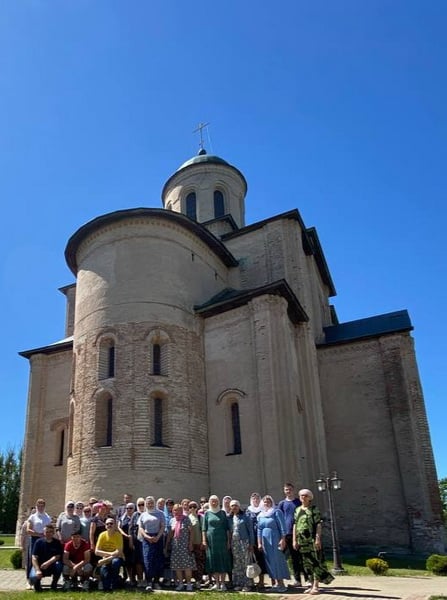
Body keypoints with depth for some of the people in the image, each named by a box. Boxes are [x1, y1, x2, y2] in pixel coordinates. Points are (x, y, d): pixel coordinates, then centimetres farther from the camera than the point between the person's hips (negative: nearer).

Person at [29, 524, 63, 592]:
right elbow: (34, 557, -11)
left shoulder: (57, 543, -3)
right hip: (39, 566, 0)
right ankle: (37, 582, 9)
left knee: (59, 565, -32)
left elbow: (57, 556, -12)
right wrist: (37, 570, -25)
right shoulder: (39, 542, -5)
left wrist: (47, 563, -29)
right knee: (33, 577, -31)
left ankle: (54, 585, -7)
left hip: (51, 565, 1)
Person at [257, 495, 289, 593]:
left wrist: (283, 539, -14)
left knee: (277, 559, -5)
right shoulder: (261, 515, 13)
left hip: (275, 540, -5)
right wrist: (259, 543, 8)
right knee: (269, 561, 5)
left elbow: (282, 526, -8)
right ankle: (276, 583, 12)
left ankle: (281, 584, 0)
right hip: (265, 541, 5)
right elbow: (259, 529, 13)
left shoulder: (276, 512, -2)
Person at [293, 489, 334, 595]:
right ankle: (312, 585, 18)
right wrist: (294, 540, 8)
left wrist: (318, 538, -15)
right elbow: (295, 525, 13)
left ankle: (316, 586, 2)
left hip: (313, 540, -5)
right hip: (302, 541, 5)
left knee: (315, 562, -5)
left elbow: (318, 524, -6)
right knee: (306, 563, 8)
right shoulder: (297, 510, 12)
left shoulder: (314, 509, -1)